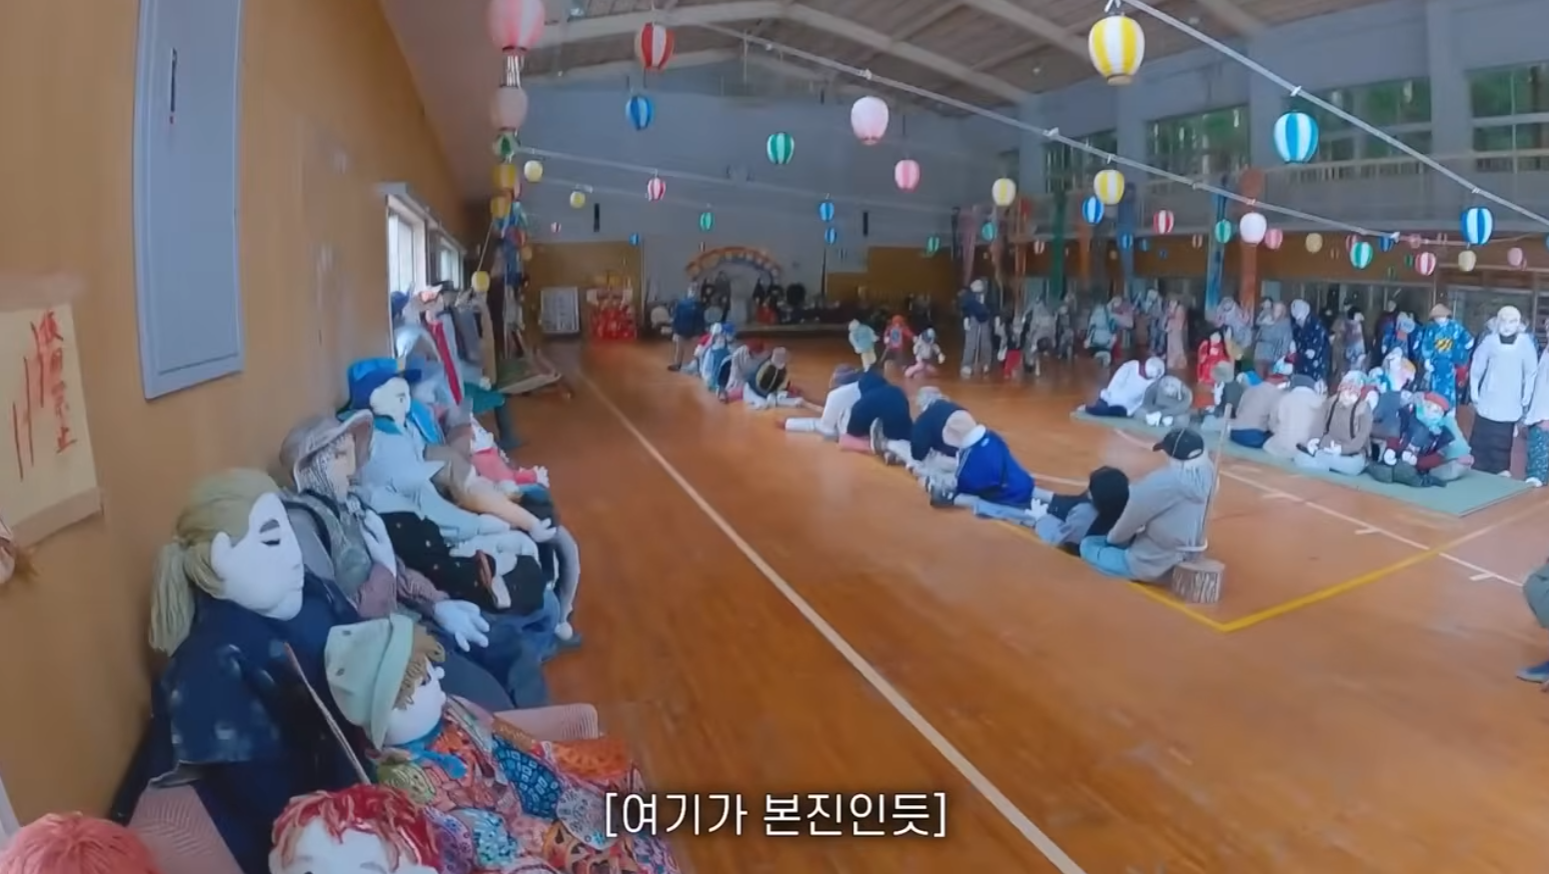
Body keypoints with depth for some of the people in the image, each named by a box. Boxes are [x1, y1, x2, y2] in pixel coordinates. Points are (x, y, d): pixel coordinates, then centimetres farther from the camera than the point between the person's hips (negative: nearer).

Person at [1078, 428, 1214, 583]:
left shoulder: (1160, 483, -30)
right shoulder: (1207, 470, -14)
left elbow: (1132, 519, -12)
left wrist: (1111, 538, 5)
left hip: (1150, 565, -7)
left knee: (1088, 545, 3)